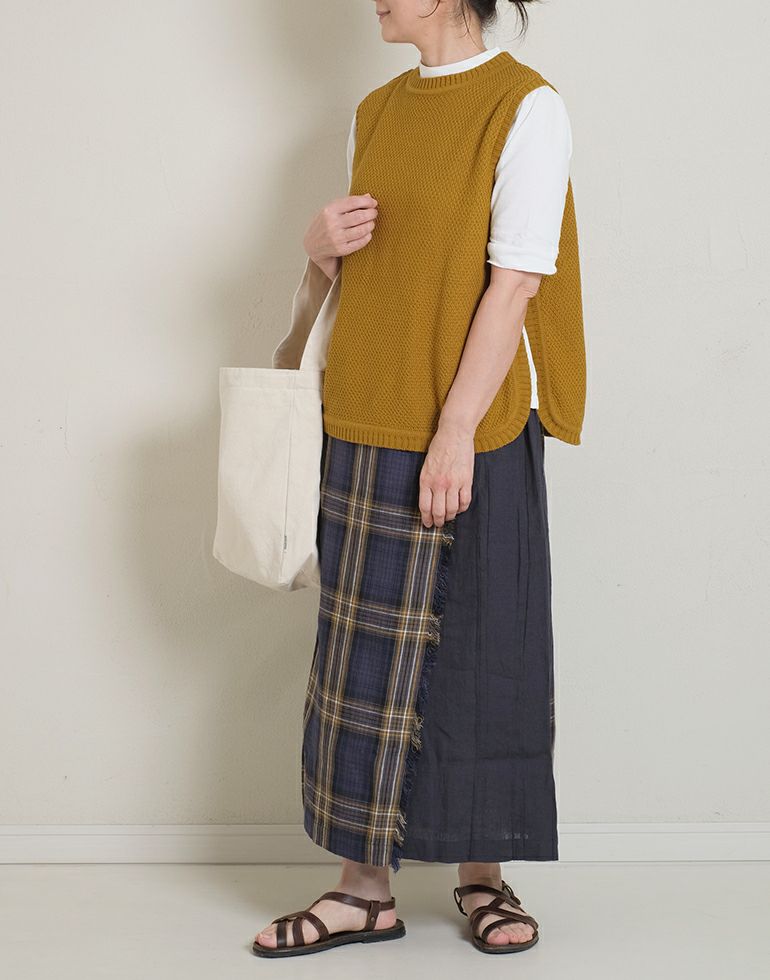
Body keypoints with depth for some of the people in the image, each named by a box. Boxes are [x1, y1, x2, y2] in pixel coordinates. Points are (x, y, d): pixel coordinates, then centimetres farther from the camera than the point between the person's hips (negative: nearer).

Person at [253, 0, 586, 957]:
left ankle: (481, 873, 19)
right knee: (367, 655, 7)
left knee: (479, 653, 3)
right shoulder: (375, 113, 13)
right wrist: (320, 247, -3)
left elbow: (515, 283, -14)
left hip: (473, 434, -6)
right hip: (366, 429, 6)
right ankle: (364, 887, 15)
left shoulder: (526, 108, -7)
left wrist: (456, 432, -19)